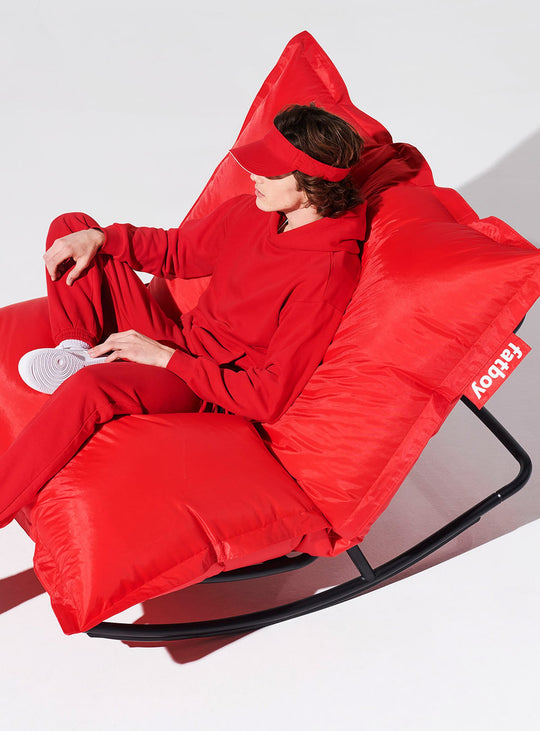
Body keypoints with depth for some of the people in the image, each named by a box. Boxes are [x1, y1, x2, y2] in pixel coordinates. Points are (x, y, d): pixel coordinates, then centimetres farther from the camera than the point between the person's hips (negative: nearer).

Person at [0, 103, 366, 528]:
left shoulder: (328, 273, -24)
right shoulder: (258, 209, -1)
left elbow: (268, 399, -24)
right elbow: (177, 250, 15)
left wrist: (167, 358, -22)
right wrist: (99, 238, -3)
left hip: (212, 394, -8)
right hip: (171, 344, 8)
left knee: (87, 389, -40)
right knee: (72, 226, 8)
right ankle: (80, 354, -7)